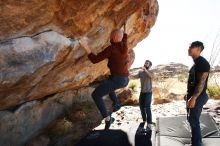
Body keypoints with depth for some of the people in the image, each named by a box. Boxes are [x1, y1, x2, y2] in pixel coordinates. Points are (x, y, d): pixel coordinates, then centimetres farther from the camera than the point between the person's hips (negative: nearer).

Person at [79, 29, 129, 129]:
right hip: (125, 80, 8)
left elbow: (95, 60, -17)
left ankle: (108, 118, -5)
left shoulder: (111, 49, -15)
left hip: (117, 79, -8)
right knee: (107, 84, 36)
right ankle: (116, 103, 26)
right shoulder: (124, 45, 4)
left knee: (96, 95, 3)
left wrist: (85, 46, -16)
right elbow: (125, 35, 27)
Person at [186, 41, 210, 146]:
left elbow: (201, 82, -22)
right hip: (192, 96, 10)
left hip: (197, 97, -10)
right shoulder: (196, 63, 14)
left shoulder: (203, 62, -16)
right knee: (192, 120, 16)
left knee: (194, 121, -6)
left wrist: (194, 98, -26)